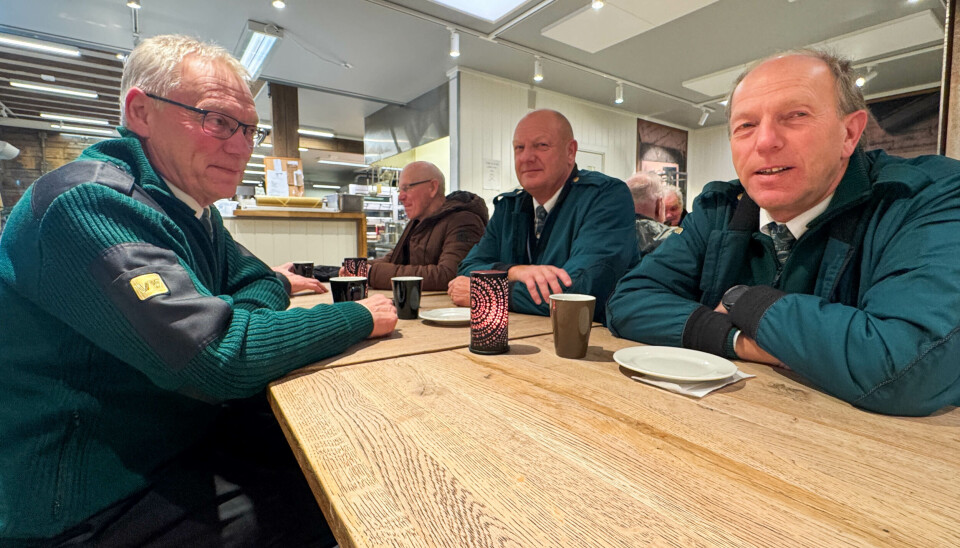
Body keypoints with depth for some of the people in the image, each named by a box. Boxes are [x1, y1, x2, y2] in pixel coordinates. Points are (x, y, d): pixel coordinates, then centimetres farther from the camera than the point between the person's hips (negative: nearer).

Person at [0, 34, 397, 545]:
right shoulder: (90, 203, -26)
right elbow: (220, 357, -33)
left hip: (188, 436, 8)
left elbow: (261, 282, 10)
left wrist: (235, 319, -13)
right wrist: (359, 317, -21)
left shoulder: (194, 208, 3)